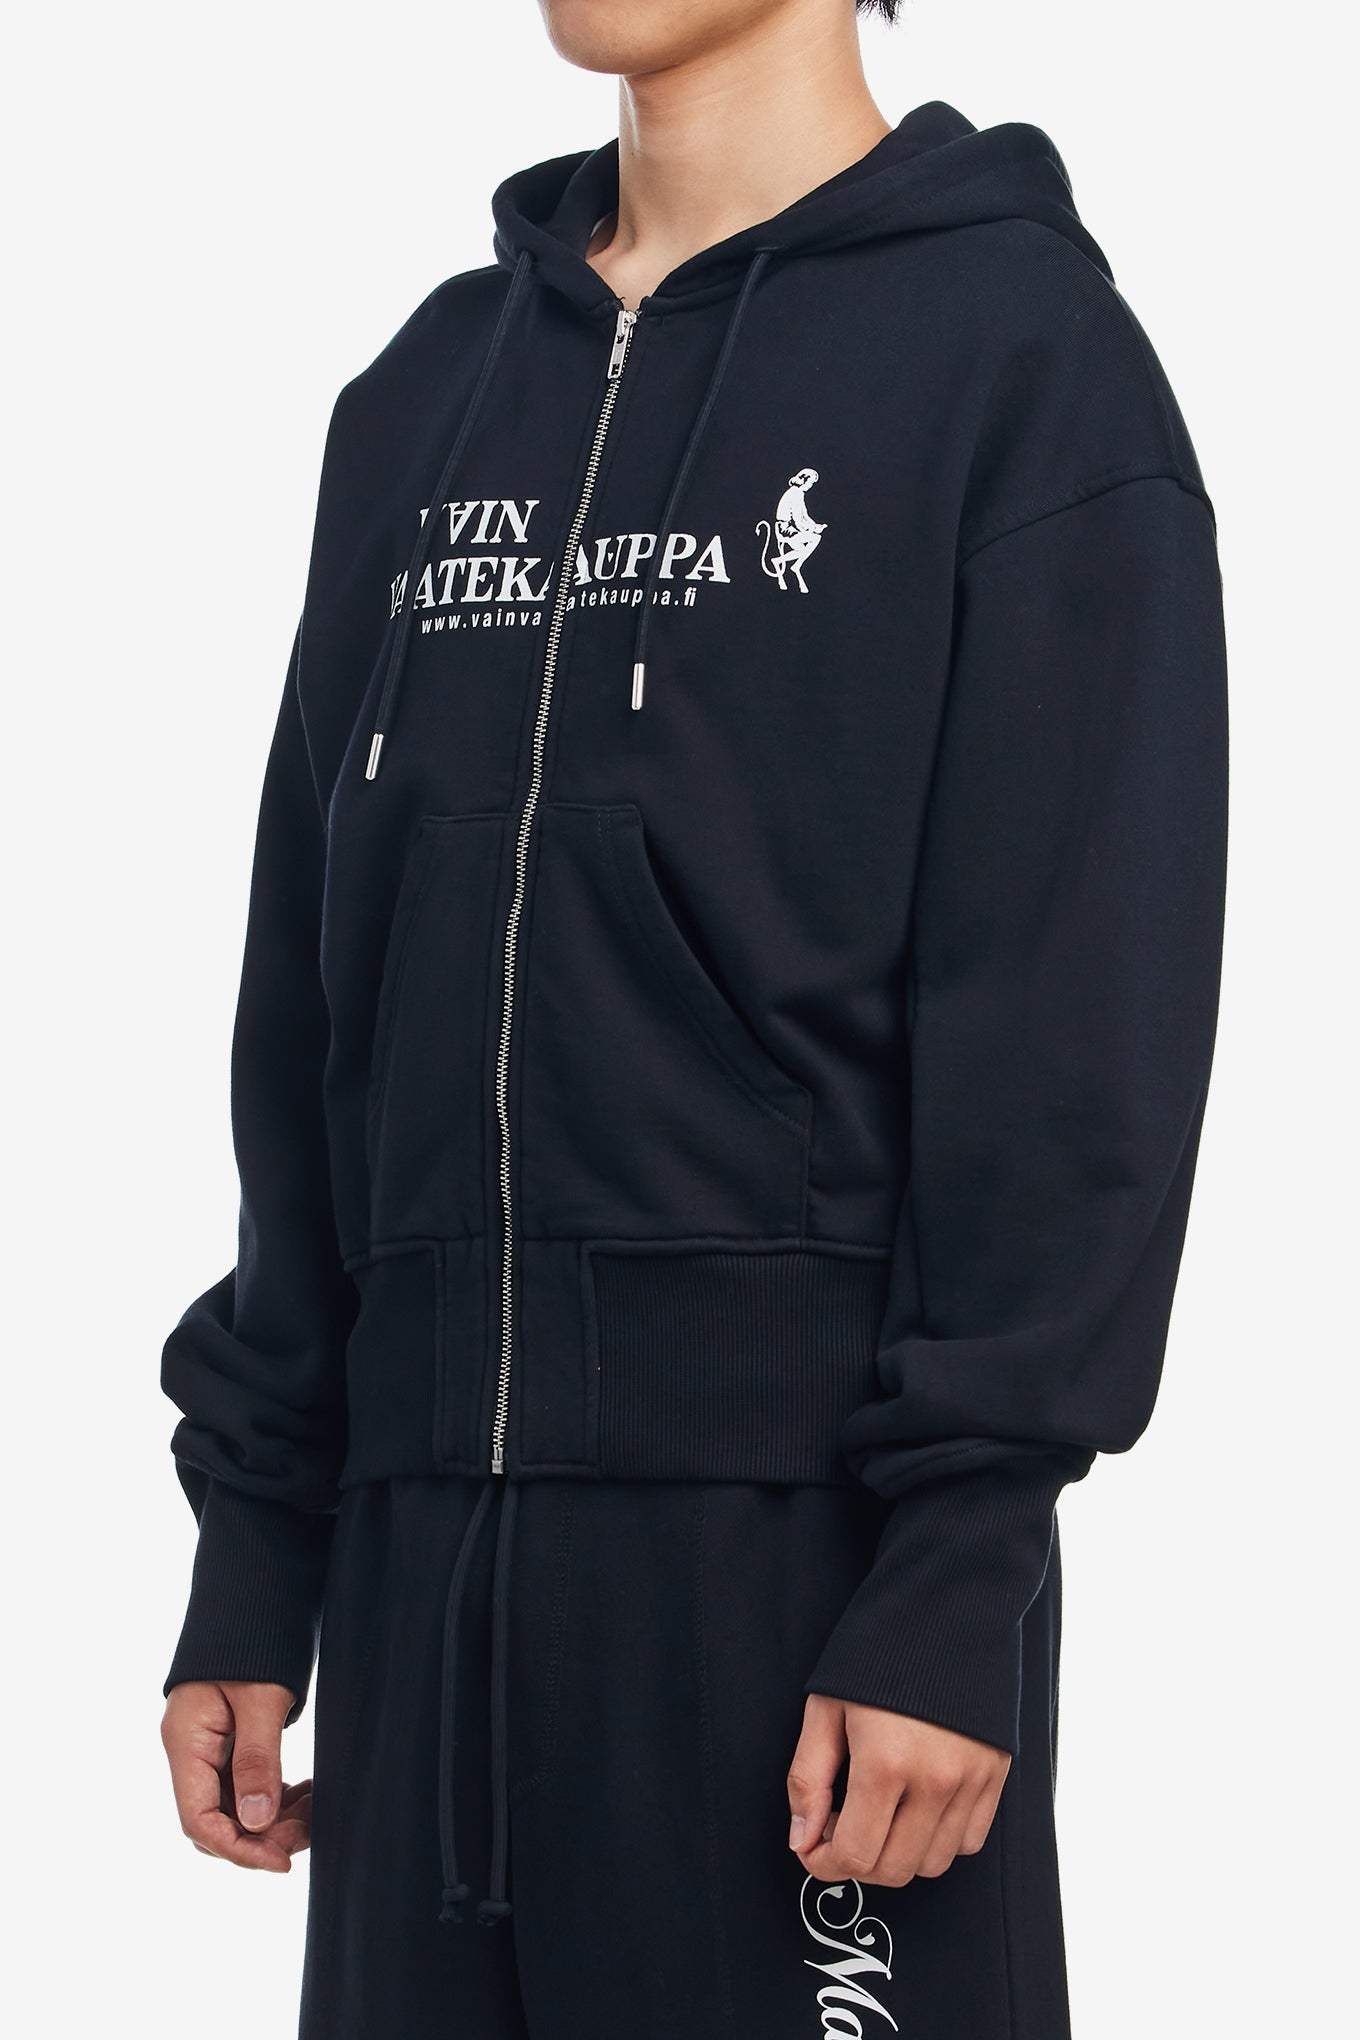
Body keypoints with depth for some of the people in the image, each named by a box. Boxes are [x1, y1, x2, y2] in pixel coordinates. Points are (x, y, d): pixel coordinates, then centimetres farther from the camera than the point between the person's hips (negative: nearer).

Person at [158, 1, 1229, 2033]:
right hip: (428, 1537, 5)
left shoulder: (1023, 345, -3)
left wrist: (963, 1574, -15)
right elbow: (310, 1006, 15)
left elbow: (1082, 1020, -9)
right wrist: (253, 1550, 11)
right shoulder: (427, 395, 15)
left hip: (814, 1533, -5)